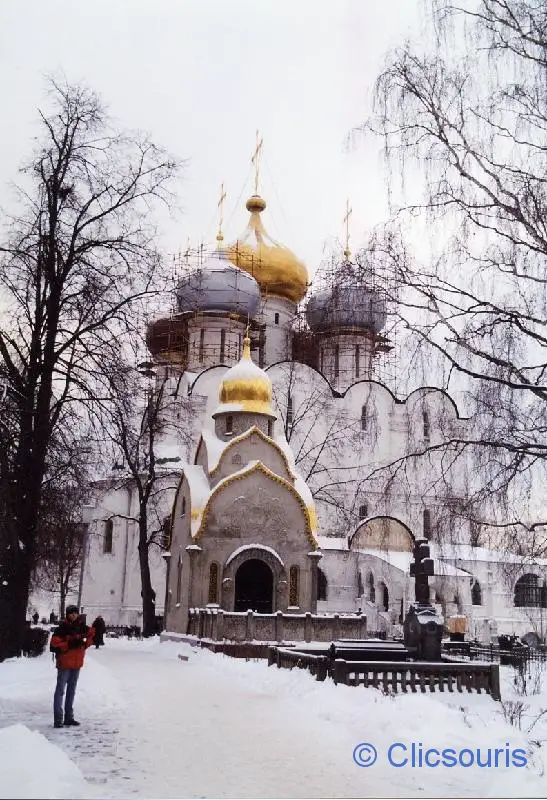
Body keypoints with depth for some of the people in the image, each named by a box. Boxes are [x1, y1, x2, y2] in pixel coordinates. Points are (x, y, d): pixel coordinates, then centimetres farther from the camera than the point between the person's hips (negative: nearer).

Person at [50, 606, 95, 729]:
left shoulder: (82, 627, 3)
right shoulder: (62, 628, -12)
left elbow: (92, 634, 19)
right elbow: (54, 645, -15)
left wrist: (86, 643, 2)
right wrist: (69, 645, -22)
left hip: (77, 664, 6)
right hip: (64, 663, -6)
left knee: (71, 690, 14)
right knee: (60, 690, -6)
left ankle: (69, 717, 23)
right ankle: (58, 719, -3)